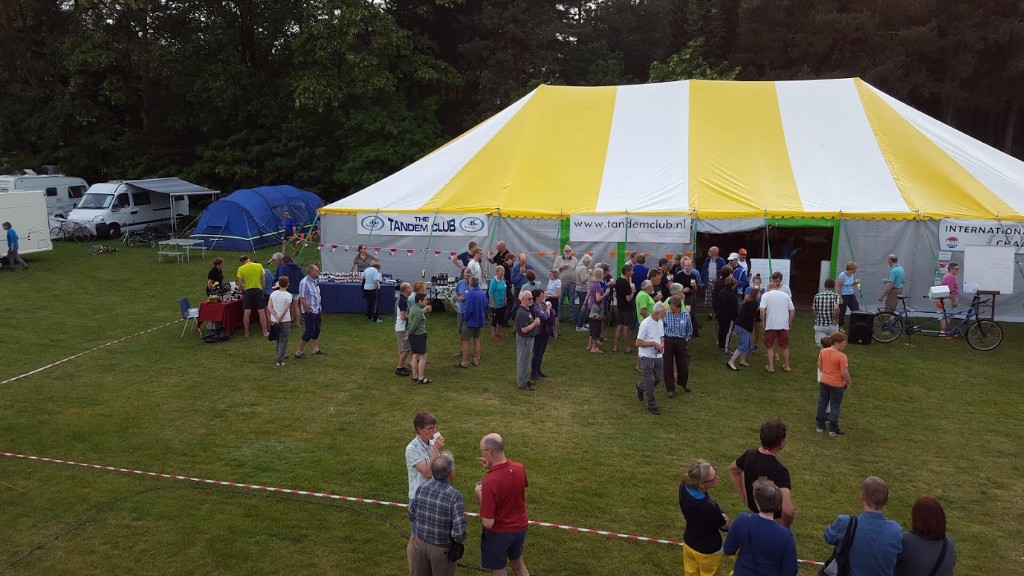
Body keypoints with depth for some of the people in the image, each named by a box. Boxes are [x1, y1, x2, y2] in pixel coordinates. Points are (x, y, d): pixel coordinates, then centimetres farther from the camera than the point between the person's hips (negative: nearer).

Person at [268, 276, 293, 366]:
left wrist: (276, 317, -11)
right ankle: (280, 360, -5)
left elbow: (269, 307, -5)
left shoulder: (273, 294, 2)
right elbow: (286, 309, -18)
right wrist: (279, 318, -13)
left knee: (278, 339, 21)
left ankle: (282, 354, 36)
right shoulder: (288, 295, -10)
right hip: (285, 320, -4)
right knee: (283, 340, 1)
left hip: (274, 320, 4)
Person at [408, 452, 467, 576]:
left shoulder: (421, 489, -12)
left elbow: (412, 516, 2)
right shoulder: (455, 496, -26)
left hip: (420, 543, 4)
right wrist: (458, 540, -4)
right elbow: (459, 531, -26)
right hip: (442, 549, -4)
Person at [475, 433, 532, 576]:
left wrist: (480, 496, -13)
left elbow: (488, 523, -28)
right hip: (520, 528, 6)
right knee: (518, 564, 30)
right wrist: (493, 468, 2)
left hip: (499, 533, -6)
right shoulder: (520, 468, -13)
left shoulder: (489, 481, -33)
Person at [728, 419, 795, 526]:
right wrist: (785, 526, -21)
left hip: (753, 513, 6)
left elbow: (732, 470, 11)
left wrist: (743, 497, 14)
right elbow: (788, 510, -41)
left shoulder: (749, 454, -11)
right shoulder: (780, 471, -32)